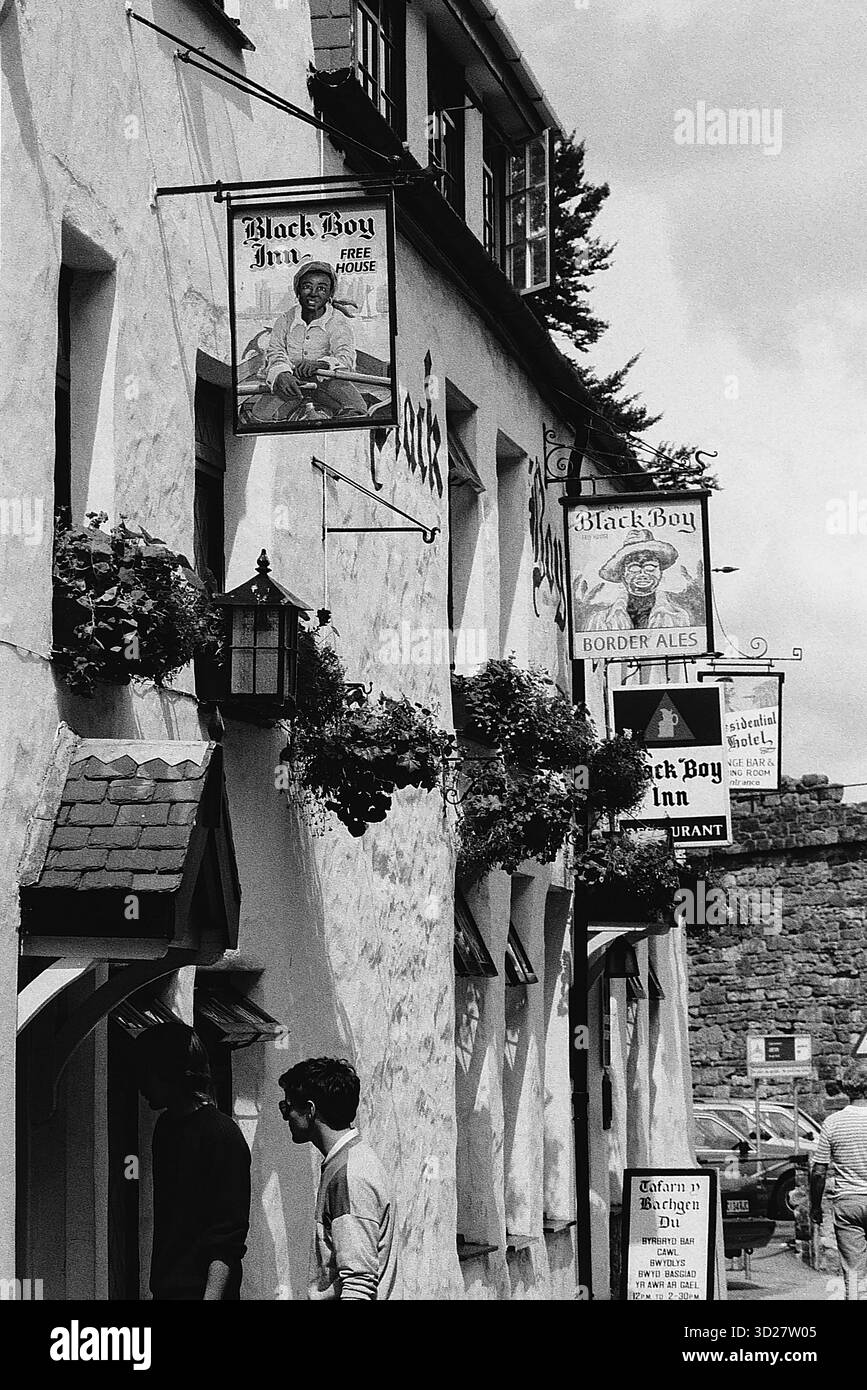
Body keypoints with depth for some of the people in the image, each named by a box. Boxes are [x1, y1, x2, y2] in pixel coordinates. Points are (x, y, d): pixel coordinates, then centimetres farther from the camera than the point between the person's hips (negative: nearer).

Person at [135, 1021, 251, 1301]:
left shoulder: (222, 1136, -12)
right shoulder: (165, 1127, 14)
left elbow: (228, 1238, -17)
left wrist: (211, 1296, -22)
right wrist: (157, 1284, 11)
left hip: (199, 1289, -8)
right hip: (165, 1288, 8)